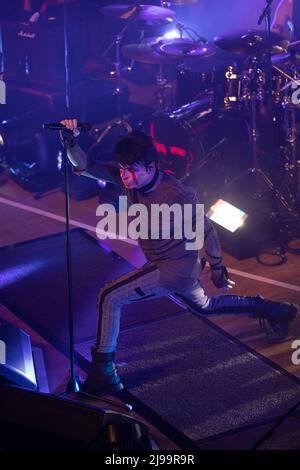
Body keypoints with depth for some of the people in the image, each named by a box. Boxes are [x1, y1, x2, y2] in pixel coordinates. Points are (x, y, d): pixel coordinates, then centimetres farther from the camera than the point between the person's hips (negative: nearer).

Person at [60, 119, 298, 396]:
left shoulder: (176, 196, -28)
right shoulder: (130, 178, -11)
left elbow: (207, 230, -14)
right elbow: (85, 166, -14)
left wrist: (217, 269, -4)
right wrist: (70, 141, -33)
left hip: (175, 269, -9)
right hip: (179, 269, 9)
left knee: (109, 297, -15)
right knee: (204, 306, 32)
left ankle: (103, 373, -7)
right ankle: (273, 311, 46)